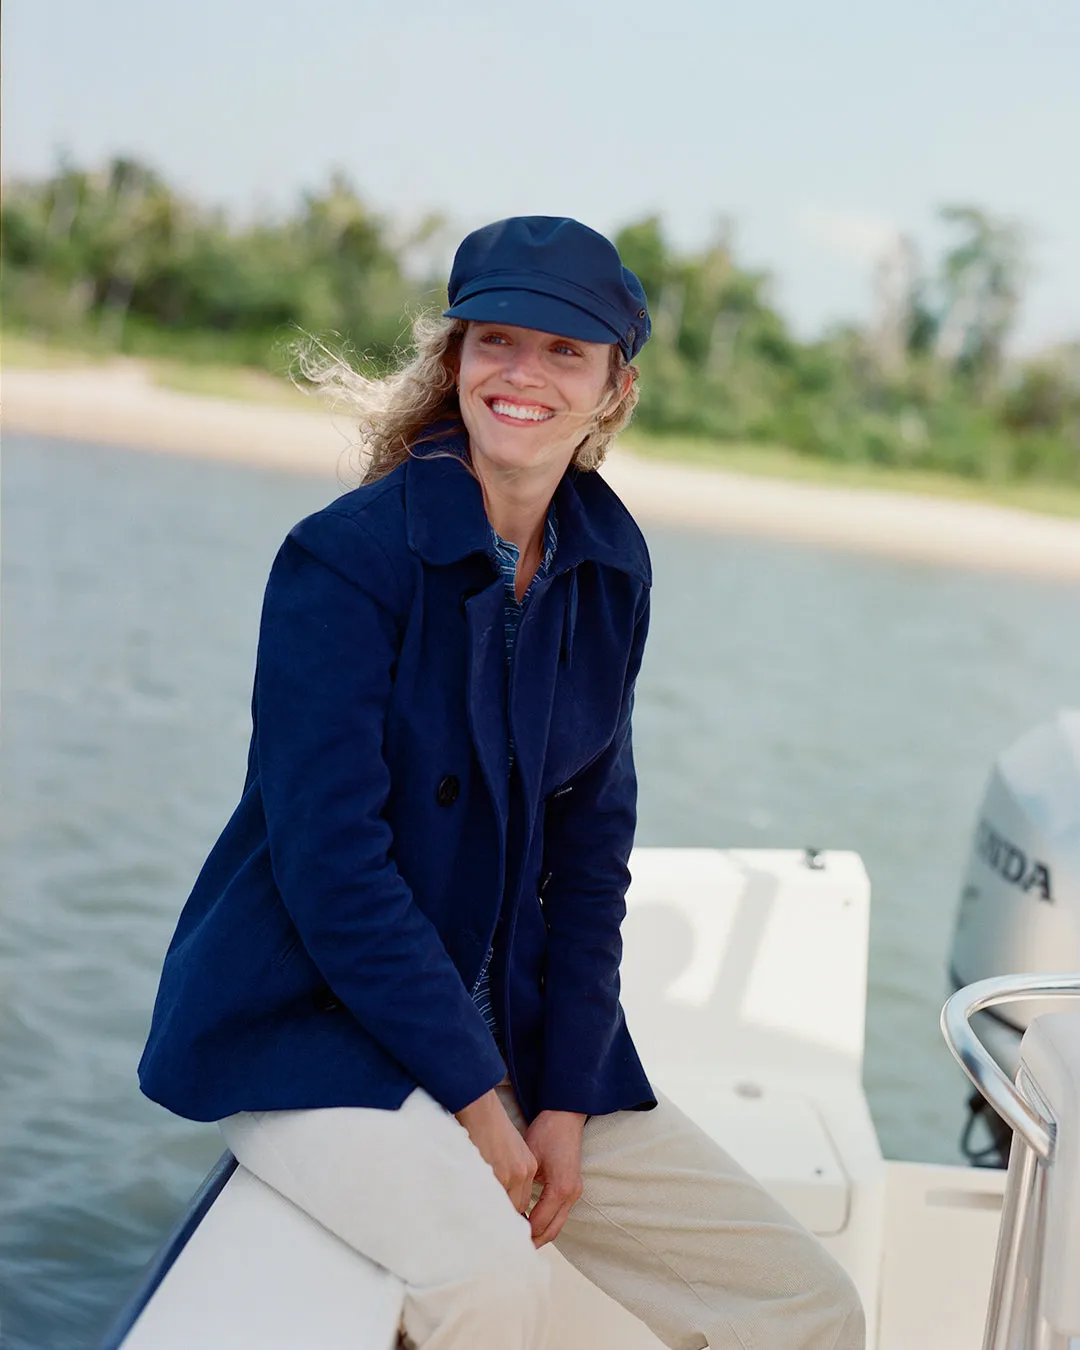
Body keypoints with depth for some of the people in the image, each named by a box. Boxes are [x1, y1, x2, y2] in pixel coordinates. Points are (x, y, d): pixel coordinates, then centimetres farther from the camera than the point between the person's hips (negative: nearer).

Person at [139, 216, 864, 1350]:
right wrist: (480, 1108, -17)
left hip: (506, 1023, 6)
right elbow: (334, 867, -19)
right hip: (306, 1019, -6)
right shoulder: (346, 558, -16)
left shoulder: (609, 567, 3)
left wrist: (564, 1105, -4)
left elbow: (590, 852, 5)